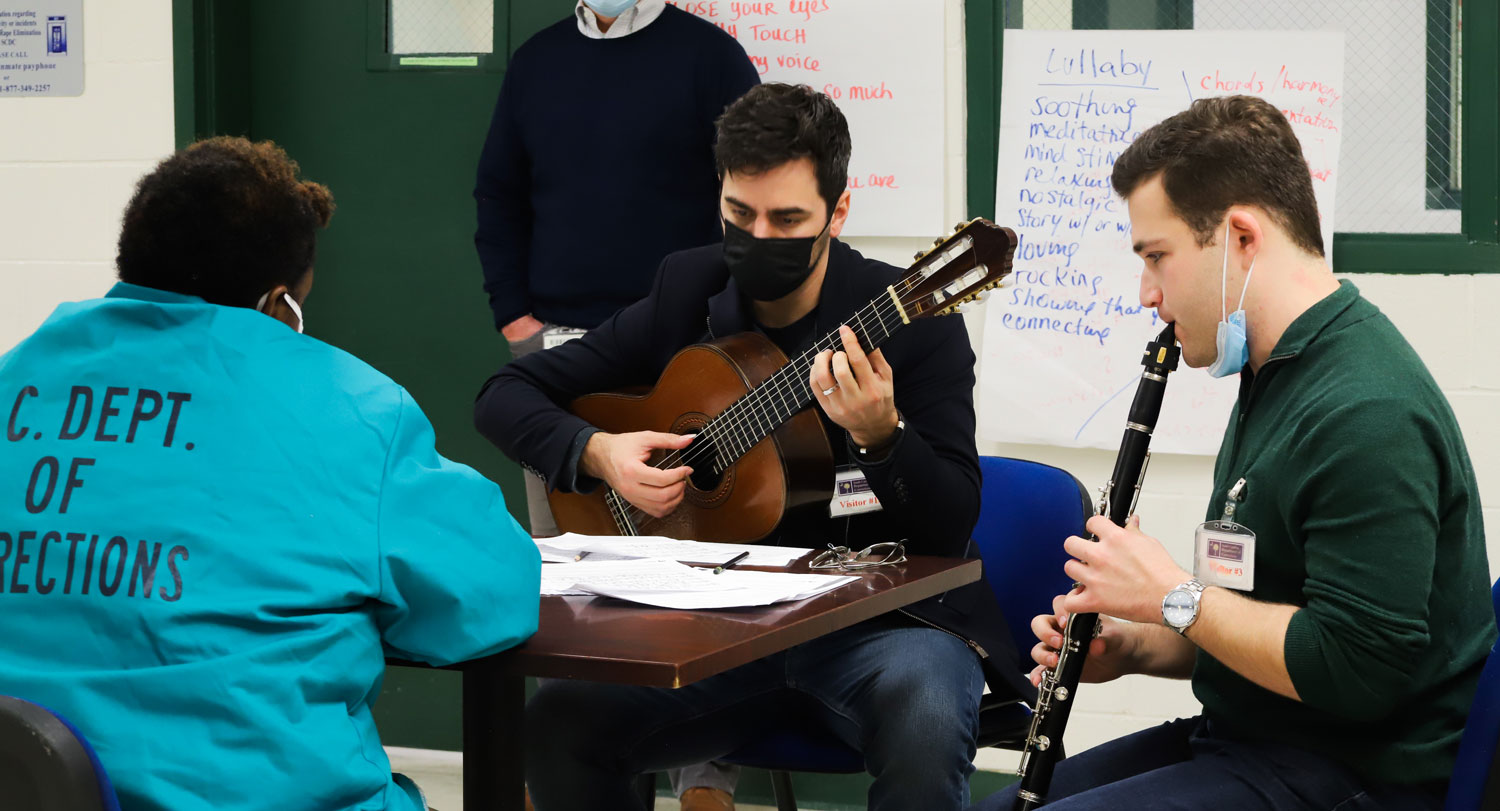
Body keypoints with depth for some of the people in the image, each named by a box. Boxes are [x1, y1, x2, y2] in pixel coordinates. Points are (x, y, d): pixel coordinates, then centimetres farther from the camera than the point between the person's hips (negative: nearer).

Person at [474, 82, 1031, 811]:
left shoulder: (914, 320, -7)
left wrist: (881, 437, -31)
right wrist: (595, 452, -11)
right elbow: (505, 396, 9)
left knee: (925, 723, -37)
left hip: (882, 617, -3)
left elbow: (953, 530, -12)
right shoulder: (688, 294, 4)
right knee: (558, 722, -21)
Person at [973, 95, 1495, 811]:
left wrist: (1172, 597, -18)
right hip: (1248, 742, 11)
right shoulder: (1278, 376, 14)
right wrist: (1133, 649, 5)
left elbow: (1358, 669, -29)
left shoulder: (1366, 411, -23)